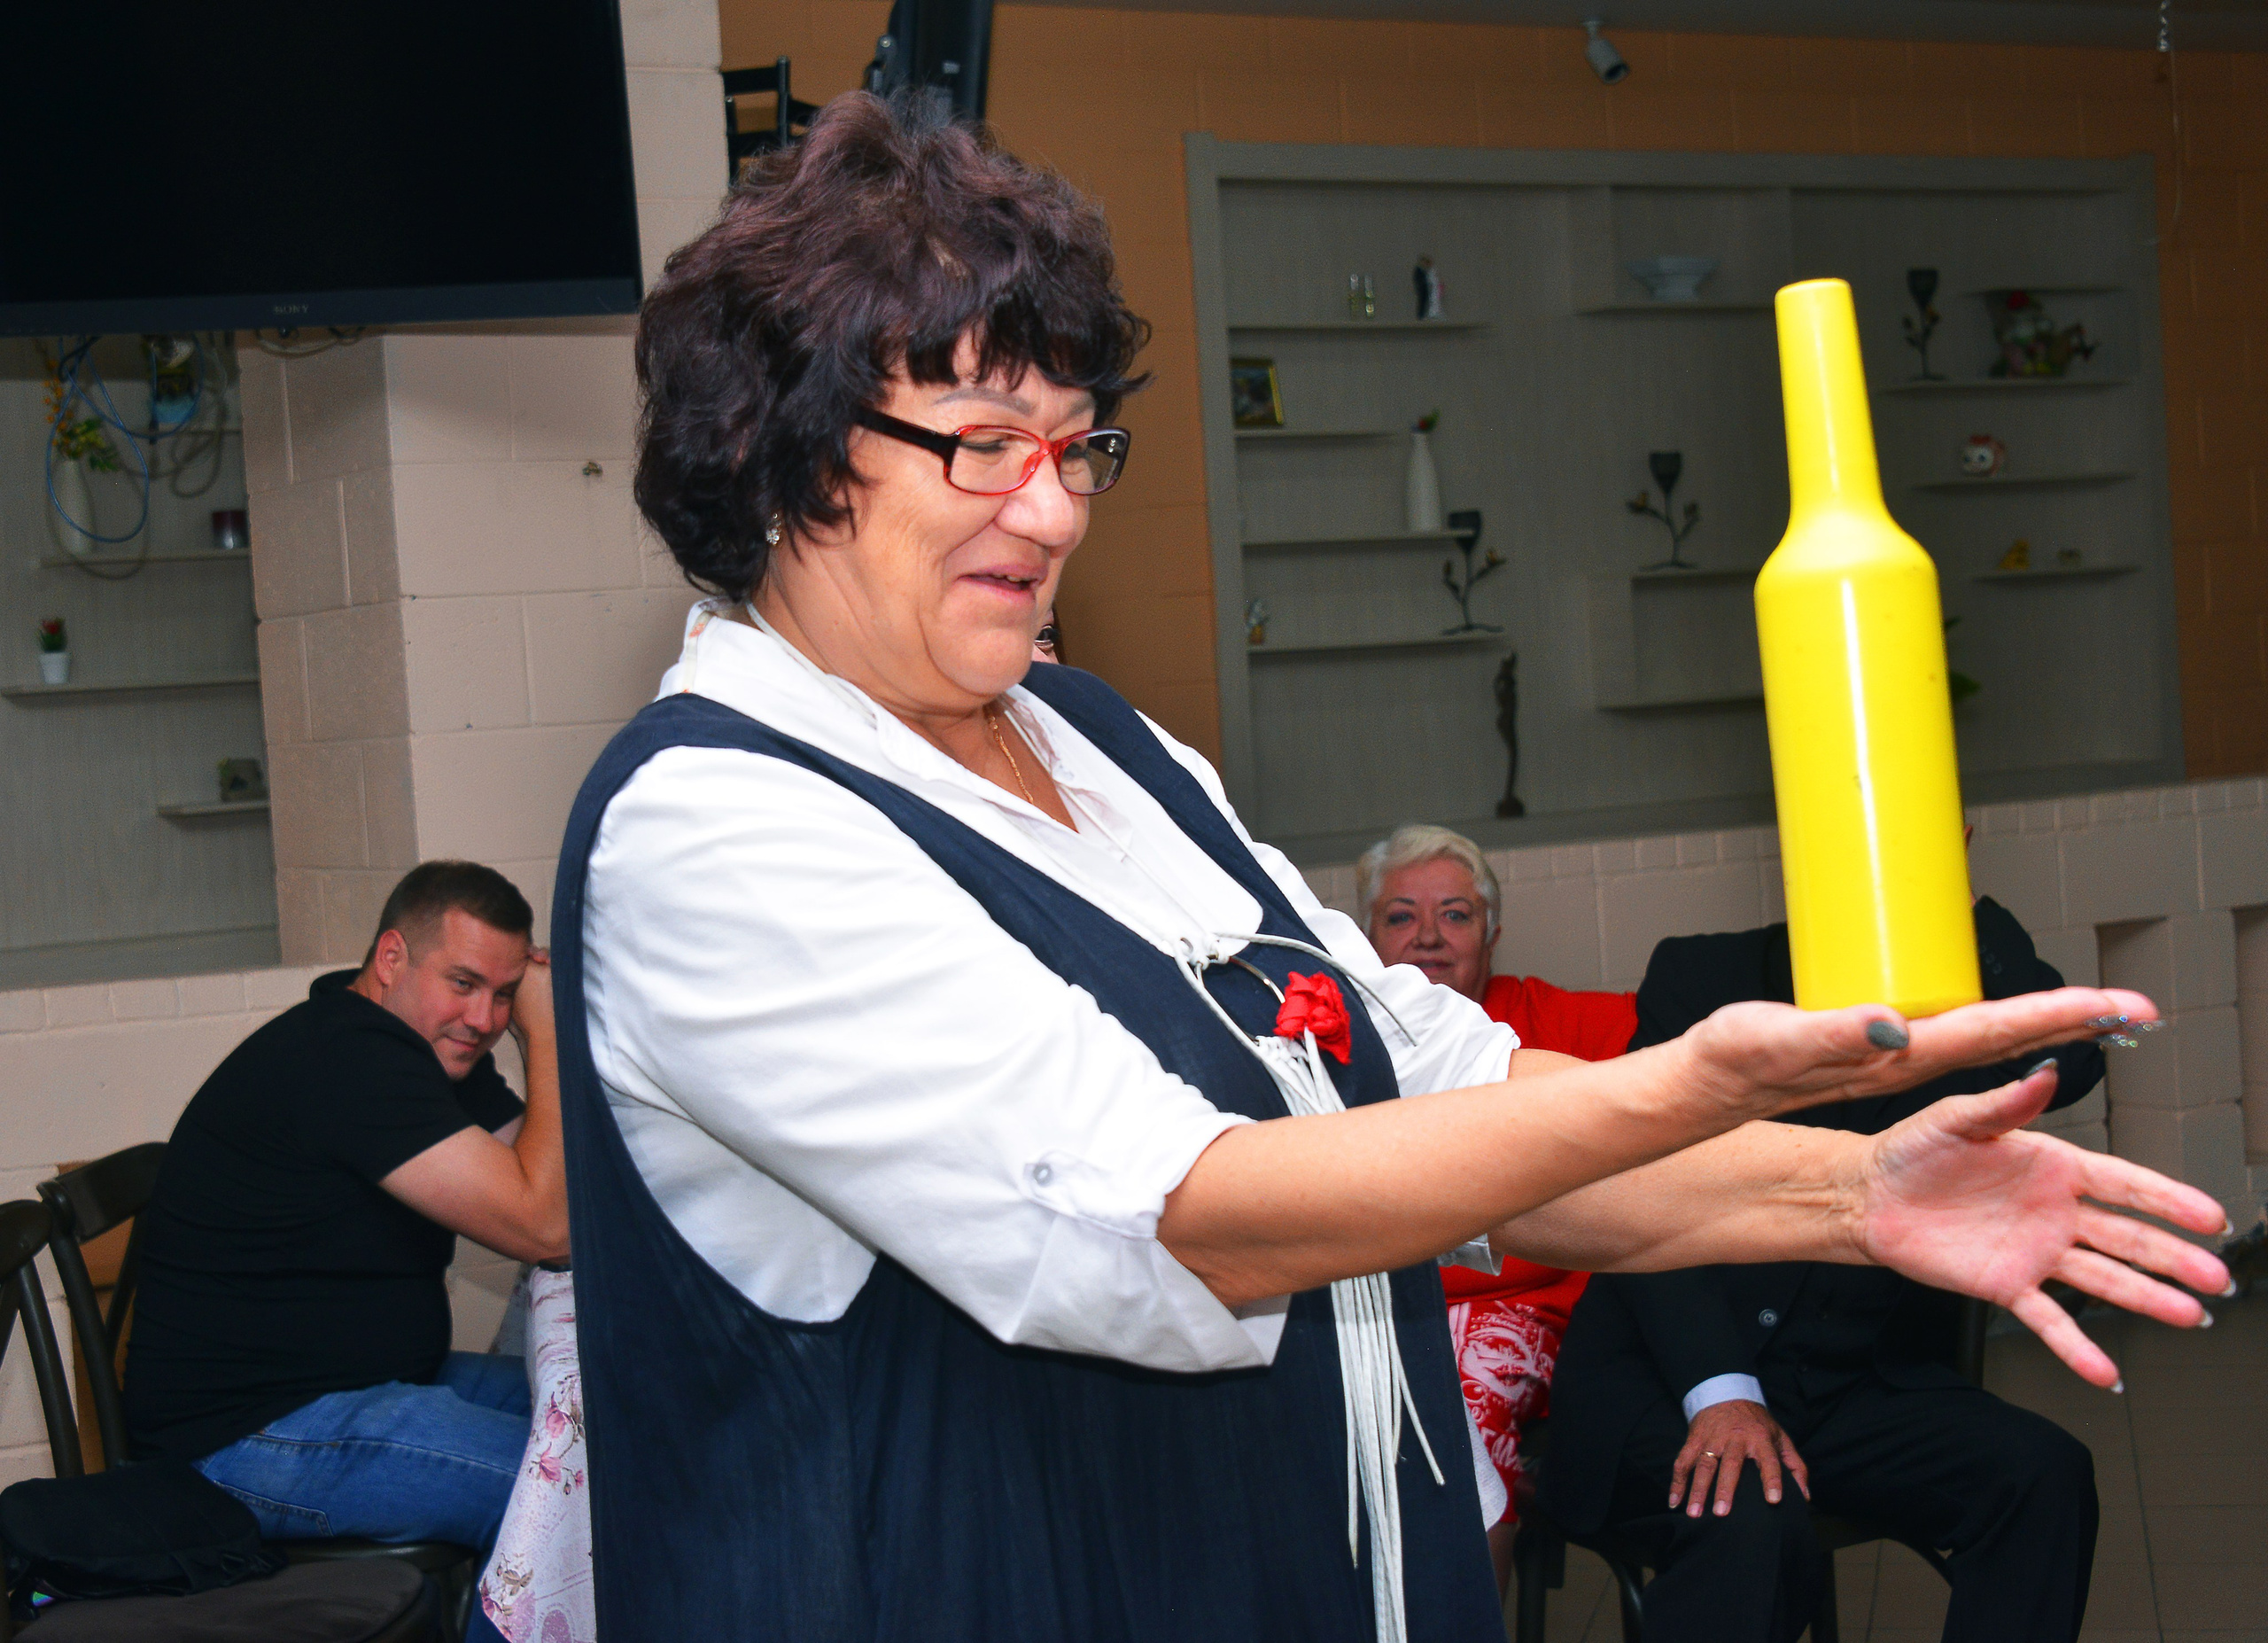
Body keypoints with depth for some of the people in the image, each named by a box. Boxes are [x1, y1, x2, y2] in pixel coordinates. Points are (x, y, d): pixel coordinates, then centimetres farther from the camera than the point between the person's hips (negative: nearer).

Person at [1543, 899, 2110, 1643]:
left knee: (2046, 1471, -23)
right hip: (1672, 1375, -3)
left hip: (1857, 1381, 3)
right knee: (1747, 1519, -35)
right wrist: (1720, 1393, -21)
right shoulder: (1700, 976, 3)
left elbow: (2068, 1066, -12)